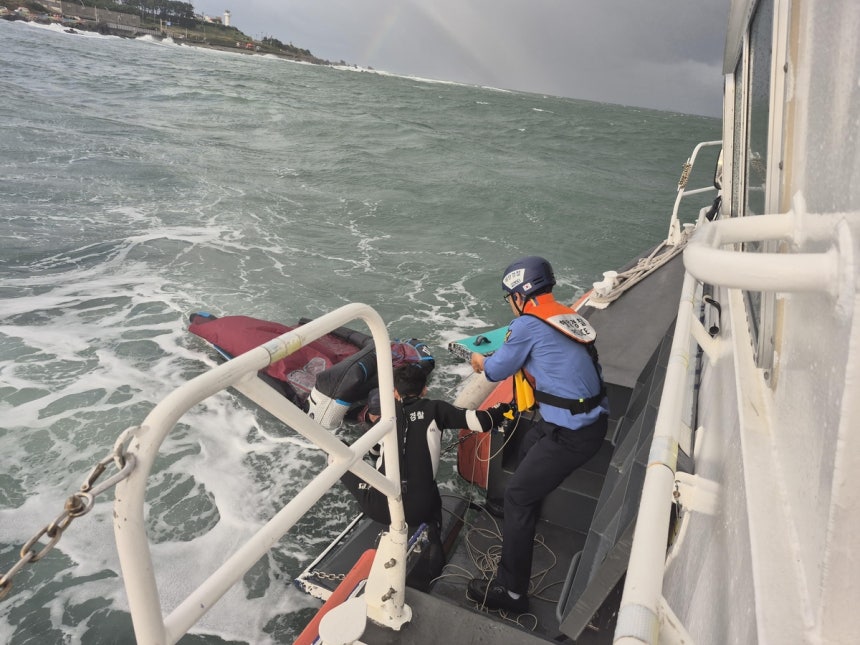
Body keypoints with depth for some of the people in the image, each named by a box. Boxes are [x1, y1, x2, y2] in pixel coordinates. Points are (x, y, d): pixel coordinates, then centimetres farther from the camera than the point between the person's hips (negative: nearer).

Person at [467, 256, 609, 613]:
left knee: (518, 495, -1)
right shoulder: (569, 317, 7)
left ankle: (510, 591, 9)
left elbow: (498, 370, -2)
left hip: (571, 435, -9)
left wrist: (481, 362, 19)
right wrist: (495, 359, 25)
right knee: (526, 450, 28)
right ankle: (524, 527, 46)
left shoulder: (528, 324, -14)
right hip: (591, 418, 9)